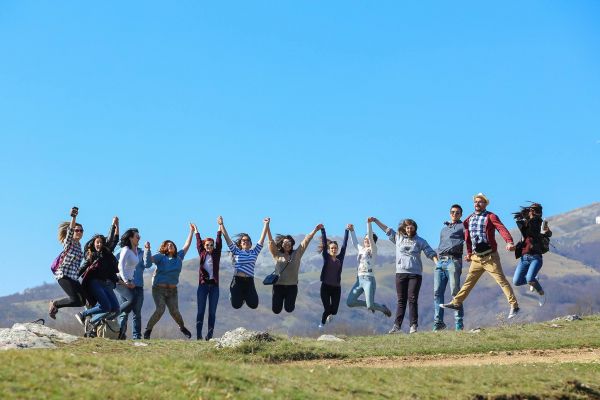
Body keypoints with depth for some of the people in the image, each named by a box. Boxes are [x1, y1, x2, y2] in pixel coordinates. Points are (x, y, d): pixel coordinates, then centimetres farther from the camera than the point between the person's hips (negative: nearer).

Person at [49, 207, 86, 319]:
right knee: (75, 300, -20)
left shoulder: (79, 245, 16)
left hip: (73, 277, 8)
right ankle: (54, 304, 4)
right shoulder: (69, 242, -6)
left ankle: (55, 304, 17)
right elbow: (70, 230, -26)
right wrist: (73, 217, -40)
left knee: (83, 300, 2)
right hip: (64, 274, -8)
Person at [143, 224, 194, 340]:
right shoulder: (161, 257, -2)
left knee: (174, 311, -4)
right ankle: (148, 330, -7)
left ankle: (182, 327, 24)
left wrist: (191, 231, 17)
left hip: (172, 290, 3)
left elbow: (187, 245, 15)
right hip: (159, 288, -3)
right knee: (160, 310, -20)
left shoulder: (179, 257, 10)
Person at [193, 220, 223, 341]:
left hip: (214, 285, 0)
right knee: (201, 311, -2)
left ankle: (209, 335, 3)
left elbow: (219, 242, -1)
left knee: (212, 312, 2)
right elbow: (199, 242, 10)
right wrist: (196, 231, 11)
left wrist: (220, 228, -6)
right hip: (203, 285, 0)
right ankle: (198, 335, -3)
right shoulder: (202, 254, 7)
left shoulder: (216, 254, 5)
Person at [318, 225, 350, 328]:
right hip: (326, 286, -3)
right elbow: (324, 243, -6)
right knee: (327, 308, -6)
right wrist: (322, 230, -13)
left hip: (336, 287, 3)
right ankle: (322, 323, 21)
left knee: (334, 310, 3)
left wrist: (347, 230, 2)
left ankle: (329, 314, 39)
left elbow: (344, 244, 4)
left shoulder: (340, 258, 6)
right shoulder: (326, 257, 1)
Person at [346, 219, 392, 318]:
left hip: (369, 279, -7)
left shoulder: (373, 250, 0)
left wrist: (369, 223, -21)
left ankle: (384, 308, 16)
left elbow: (370, 237, -13)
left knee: (370, 306, -16)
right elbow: (354, 242, 35)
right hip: (359, 279, 7)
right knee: (349, 302, -2)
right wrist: (352, 230, 32)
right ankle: (367, 304, 21)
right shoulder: (361, 249, 18)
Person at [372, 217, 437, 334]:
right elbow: (387, 229, 21)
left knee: (412, 299, -6)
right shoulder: (398, 237, 13)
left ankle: (414, 325, -4)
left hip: (415, 273, -2)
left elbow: (431, 253, 3)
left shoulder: (420, 241, 7)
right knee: (401, 300, 3)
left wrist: (437, 263, -11)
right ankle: (397, 325, 2)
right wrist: (375, 220, 21)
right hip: (401, 273, 2)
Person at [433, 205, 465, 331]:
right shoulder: (443, 229, 30)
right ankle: (438, 321, -2)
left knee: (455, 291, -10)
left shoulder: (463, 226, 11)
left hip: (453, 260, -6)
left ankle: (459, 322, -8)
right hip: (440, 262, 6)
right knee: (437, 292, -3)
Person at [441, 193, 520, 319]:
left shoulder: (490, 217, -7)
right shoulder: (469, 219, 11)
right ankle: (456, 303, 19)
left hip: (490, 257, -6)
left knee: (501, 280, -6)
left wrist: (509, 242, -39)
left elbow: (502, 228, -22)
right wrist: (469, 253, 16)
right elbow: (468, 237, 20)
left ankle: (514, 305, -4)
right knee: (469, 281, 12)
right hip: (476, 258, 6)